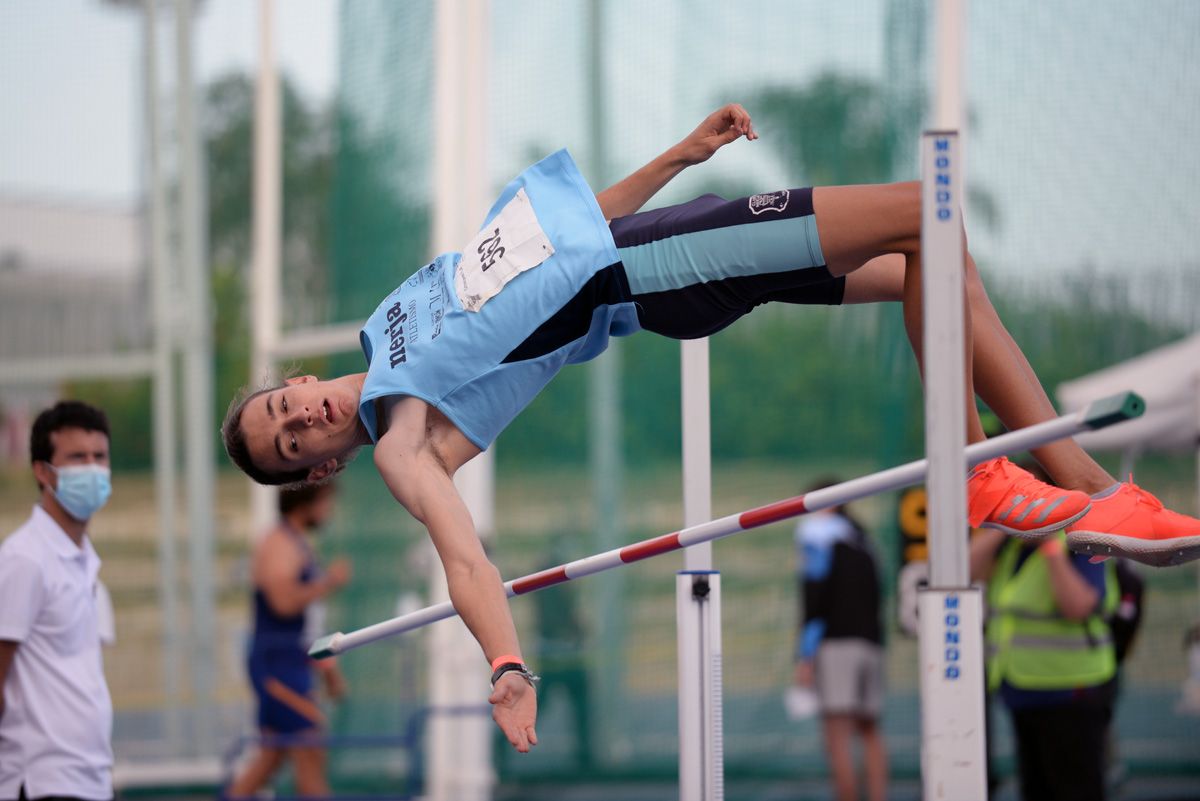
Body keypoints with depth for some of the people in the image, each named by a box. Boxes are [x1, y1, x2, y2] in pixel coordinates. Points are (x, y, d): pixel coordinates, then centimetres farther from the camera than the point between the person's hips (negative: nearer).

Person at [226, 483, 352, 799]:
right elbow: (284, 601, -28)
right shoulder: (278, 545, -13)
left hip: (292, 664, 10)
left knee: (272, 756, 9)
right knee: (309, 754, -9)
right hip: (277, 664, -10)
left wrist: (326, 666, 23)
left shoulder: (298, 545, 18)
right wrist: (329, 581, -16)